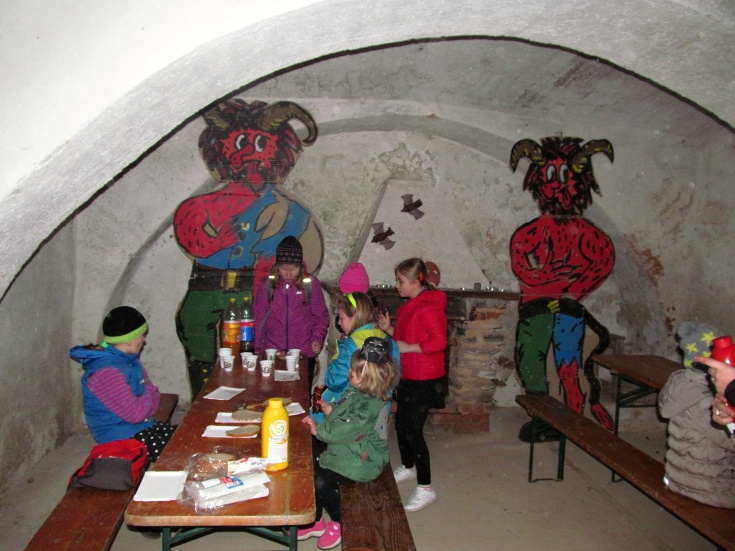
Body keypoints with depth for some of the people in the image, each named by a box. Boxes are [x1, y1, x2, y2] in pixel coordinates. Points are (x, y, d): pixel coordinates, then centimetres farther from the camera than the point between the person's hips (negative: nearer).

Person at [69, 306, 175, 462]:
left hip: (143, 426, 9)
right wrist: (149, 396, -5)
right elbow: (135, 412, -25)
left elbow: (152, 390, 10)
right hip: (119, 437, -9)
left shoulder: (130, 360, 7)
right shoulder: (107, 372, -23)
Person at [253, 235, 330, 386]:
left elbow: (321, 316, 2)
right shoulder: (267, 286, 0)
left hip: (304, 353, 0)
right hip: (273, 353, 1)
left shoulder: (312, 284, -4)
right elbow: (259, 318, 5)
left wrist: (317, 338, -12)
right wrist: (258, 349, 3)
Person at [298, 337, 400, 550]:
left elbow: (345, 430, -30)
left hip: (361, 460, -10)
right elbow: (339, 417, 17)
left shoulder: (370, 405, -23)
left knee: (321, 481, -20)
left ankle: (339, 523, 6)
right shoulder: (353, 393, 8)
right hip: (343, 452, 10)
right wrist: (330, 410, -3)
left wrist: (318, 430, -22)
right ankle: (316, 522, 20)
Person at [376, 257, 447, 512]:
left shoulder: (428, 308, -21)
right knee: (401, 424, 21)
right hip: (407, 376, 10)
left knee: (413, 431, -7)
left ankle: (425, 488, 5)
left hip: (423, 379, -10)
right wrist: (389, 329, 6)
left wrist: (407, 347, -25)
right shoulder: (408, 306, 10)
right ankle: (408, 467, 42)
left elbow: (439, 341, -28)